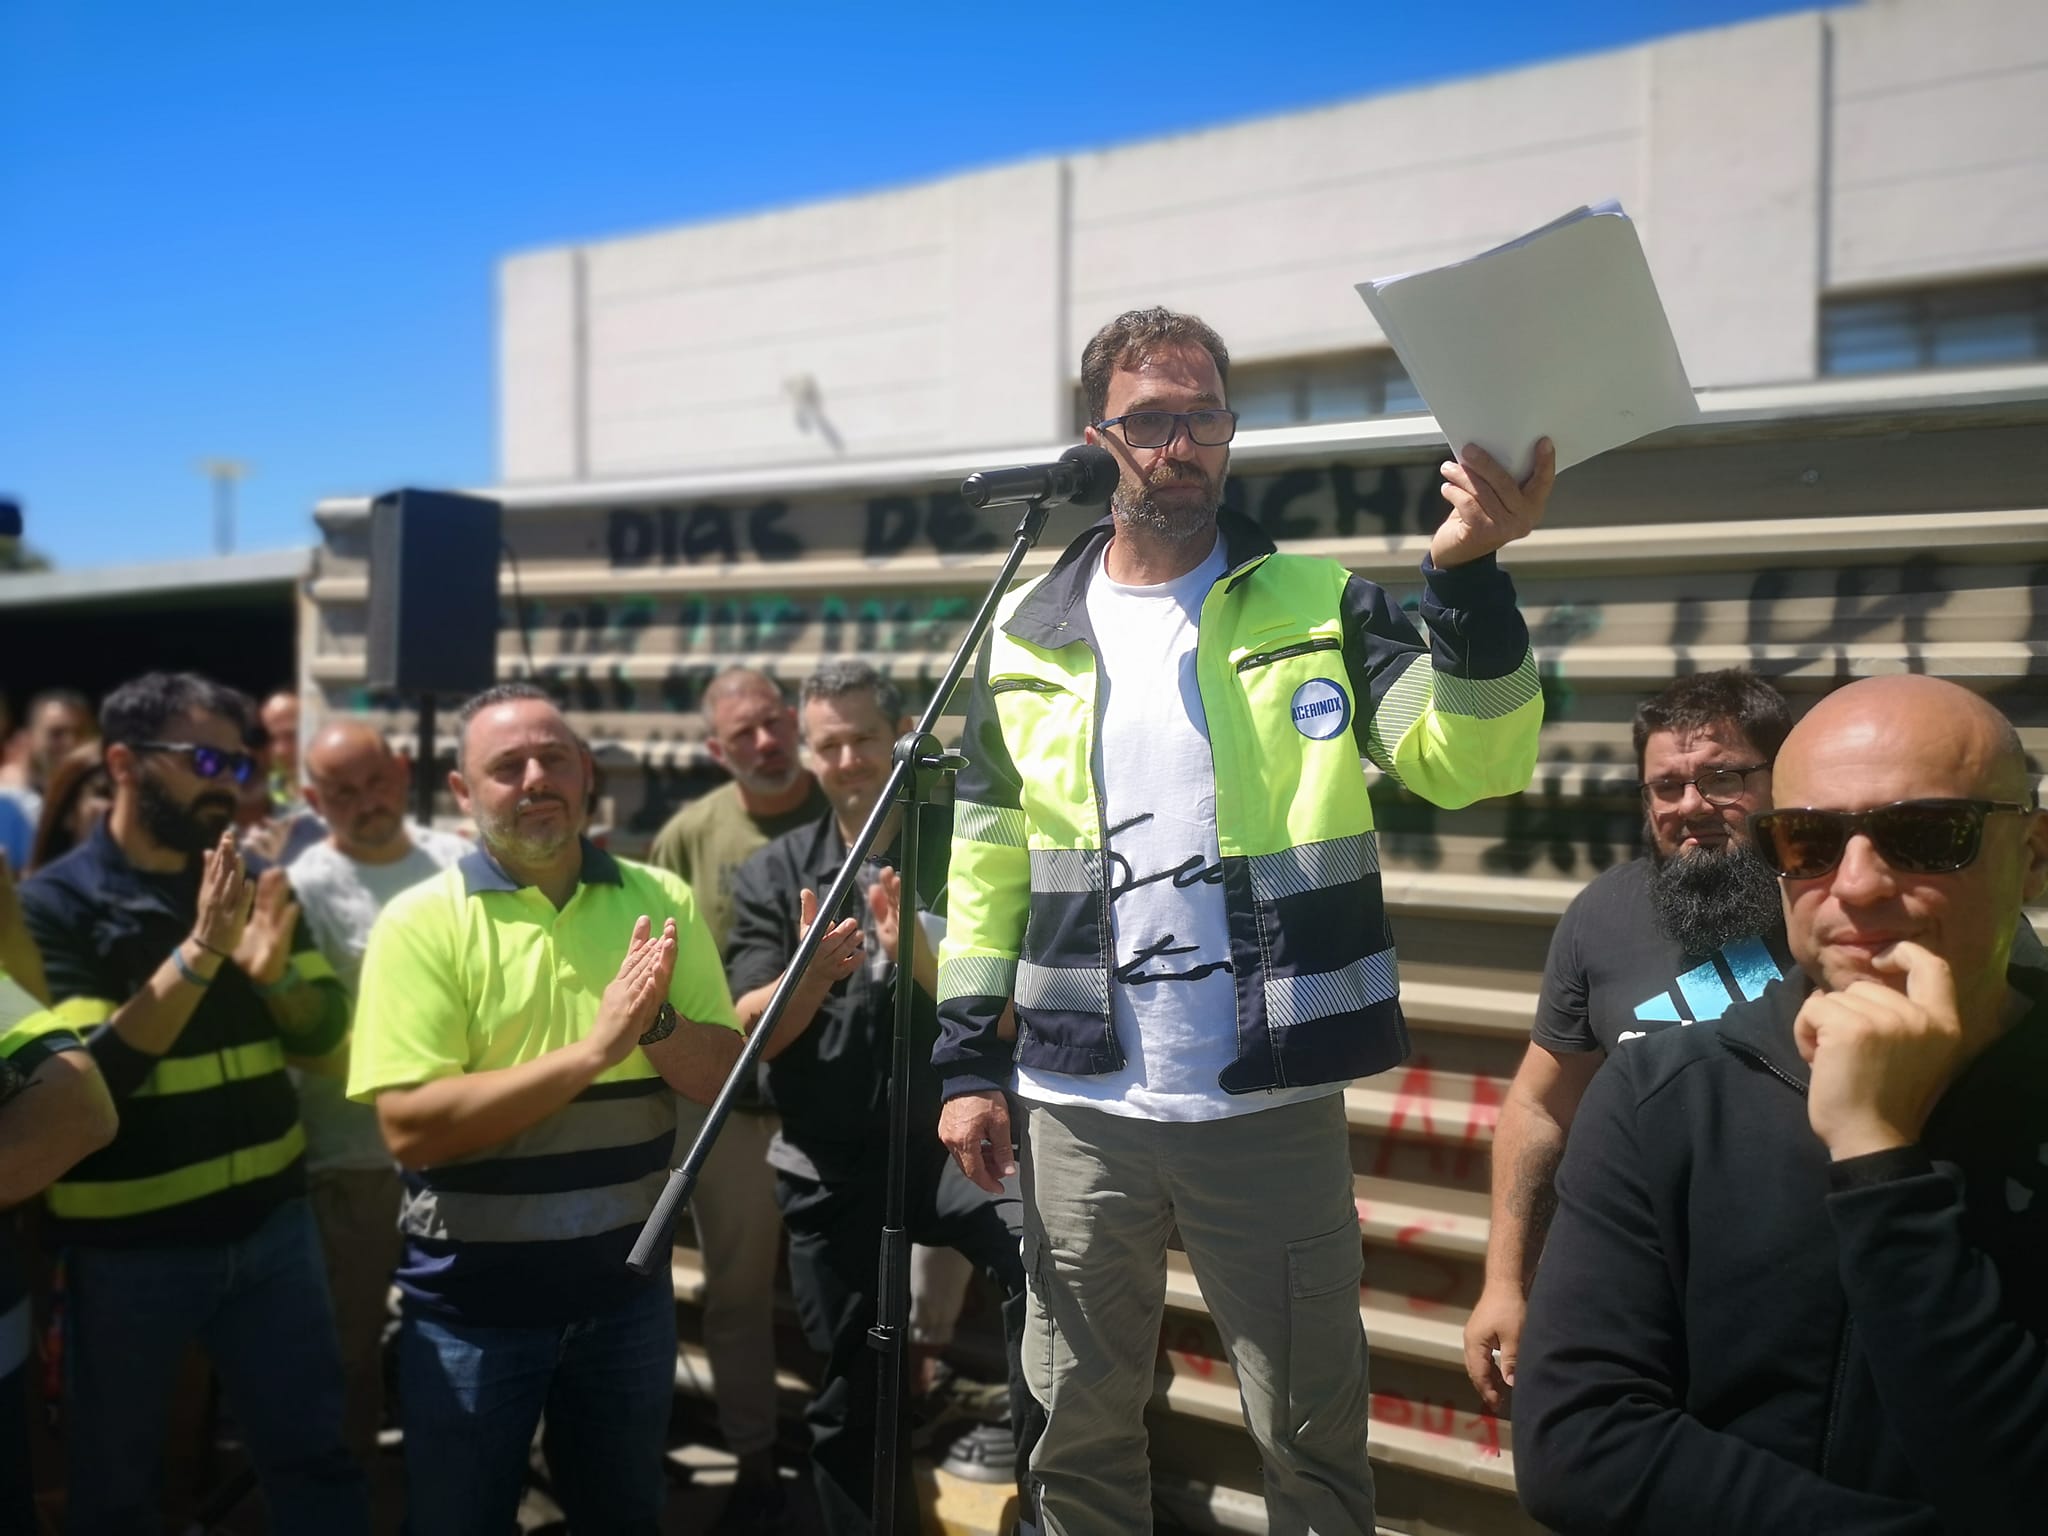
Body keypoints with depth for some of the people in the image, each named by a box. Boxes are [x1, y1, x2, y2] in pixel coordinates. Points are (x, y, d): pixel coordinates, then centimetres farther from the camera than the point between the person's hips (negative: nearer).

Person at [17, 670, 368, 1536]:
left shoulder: (251, 884, 5)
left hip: (272, 1223, 4)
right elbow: (90, 1077, -19)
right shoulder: (54, 902, -9)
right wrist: (198, 953, -27)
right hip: (125, 1247, -3)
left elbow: (324, 1032, 4)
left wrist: (275, 971, -16)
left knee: (316, 1460, 11)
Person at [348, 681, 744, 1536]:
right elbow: (410, 1128, -21)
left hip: (626, 1285, 3)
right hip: (473, 1296, -3)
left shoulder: (661, 903, -1)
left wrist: (652, 1023, -23)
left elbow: (723, 1080, -2)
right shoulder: (422, 921, -12)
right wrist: (592, 1050, -28)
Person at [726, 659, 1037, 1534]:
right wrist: (813, 972, -24)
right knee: (849, 1396, 12)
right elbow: (749, 1033, -4)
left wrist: (918, 954, -28)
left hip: (949, 1138, -2)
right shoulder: (772, 876, 5)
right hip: (830, 1167, 3)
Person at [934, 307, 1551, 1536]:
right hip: (1079, 1110, 2)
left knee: (1316, 1437, 12)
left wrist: (1468, 574, -28)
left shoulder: (1318, 608, 0)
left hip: (1275, 1107, -2)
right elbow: (988, 868, 10)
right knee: (1082, 1431, 17)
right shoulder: (1027, 637, 6)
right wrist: (970, 1064, 6)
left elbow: (1468, 761, -14)